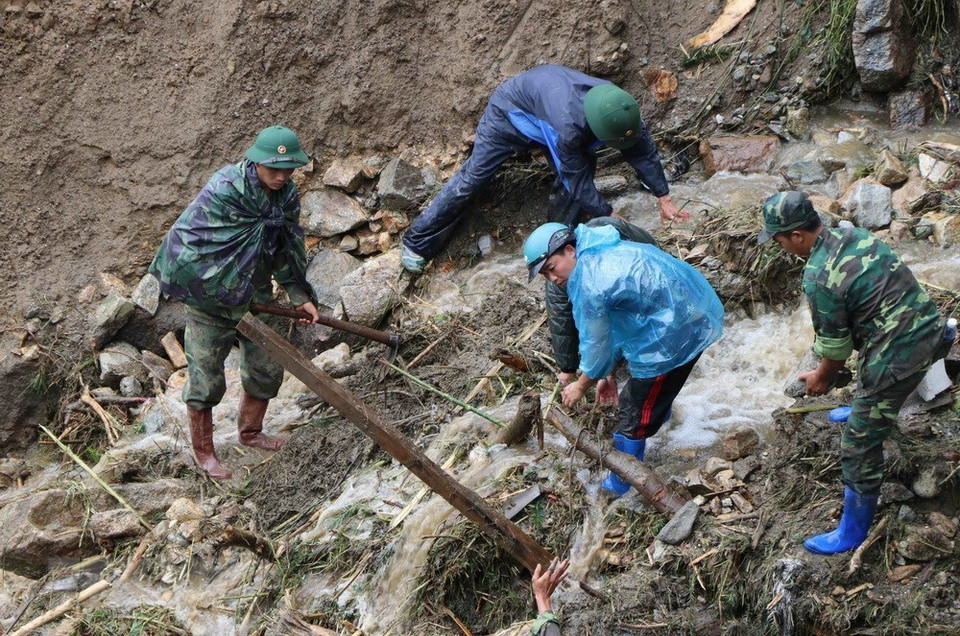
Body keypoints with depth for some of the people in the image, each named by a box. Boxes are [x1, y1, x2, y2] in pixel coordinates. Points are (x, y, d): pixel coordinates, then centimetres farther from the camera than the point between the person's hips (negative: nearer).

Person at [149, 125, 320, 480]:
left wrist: (299, 295, 5)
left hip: (256, 295, 7)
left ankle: (250, 431, 40)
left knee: (267, 369, 16)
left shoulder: (287, 194, -3)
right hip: (210, 296, -7)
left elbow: (289, 248, 8)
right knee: (206, 378, 3)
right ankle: (203, 452, 21)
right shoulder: (224, 190, -26)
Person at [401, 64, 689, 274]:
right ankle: (416, 242, 8)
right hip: (511, 109, -6)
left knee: (583, 167, -9)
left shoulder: (620, 107, -29)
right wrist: (608, 215, -22)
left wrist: (664, 198, -11)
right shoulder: (570, 125, -47)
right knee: (473, 176, -3)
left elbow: (644, 151, -13)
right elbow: (578, 180, -31)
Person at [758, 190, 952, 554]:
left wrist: (822, 377, 11)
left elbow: (835, 347, -11)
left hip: (898, 357, -9)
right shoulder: (852, 233, 4)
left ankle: (851, 534, 15)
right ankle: (864, 411, 69)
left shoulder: (818, 277, -21)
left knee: (859, 445, 3)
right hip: (930, 328, 9)